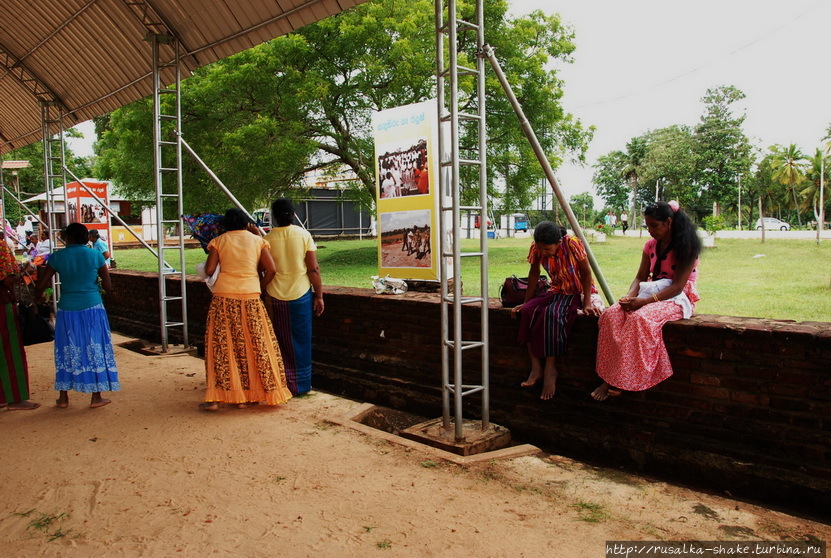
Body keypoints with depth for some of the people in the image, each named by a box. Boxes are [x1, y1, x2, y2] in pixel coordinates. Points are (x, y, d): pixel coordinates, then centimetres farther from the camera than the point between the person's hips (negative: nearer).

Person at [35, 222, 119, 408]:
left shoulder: (57, 257, -2)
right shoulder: (96, 256, -4)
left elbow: (41, 285, -1)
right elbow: (108, 286, -1)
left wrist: (36, 299, 19)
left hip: (67, 309, 1)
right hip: (93, 308, -1)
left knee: (67, 351, 13)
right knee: (95, 350, 7)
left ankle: (63, 397, 20)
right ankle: (96, 397, 11)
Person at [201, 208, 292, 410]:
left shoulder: (218, 241, 5)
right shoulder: (257, 240, 6)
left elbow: (209, 270, -3)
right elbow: (271, 269, -3)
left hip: (224, 298, 0)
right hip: (251, 298, 0)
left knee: (221, 346, 6)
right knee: (253, 345, 10)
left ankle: (216, 397, 7)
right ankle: (247, 395, 16)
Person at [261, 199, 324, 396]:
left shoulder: (268, 238, -5)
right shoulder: (303, 235, -7)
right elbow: (313, 269, -8)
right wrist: (319, 295, -1)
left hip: (275, 296, 1)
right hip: (301, 294, -1)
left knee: (280, 341, 13)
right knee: (301, 341, 10)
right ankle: (301, 385, 17)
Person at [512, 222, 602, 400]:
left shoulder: (572, 243, -24)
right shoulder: (536, 248, -11)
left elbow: (586, 273, -16)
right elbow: (534, 274, 3)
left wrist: (587, 303, -19)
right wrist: (526, 303, 3)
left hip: (577, 292, -5)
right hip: (556, 291, 5)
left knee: (553, 314, -34)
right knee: (528, 312, -23)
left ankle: (550, 368, -21)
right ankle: (536, 368, -18)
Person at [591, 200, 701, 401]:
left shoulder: (686, 247, -10)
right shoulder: (651, 245, 11)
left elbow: (677, 286, -17)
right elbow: (640, 277, 9)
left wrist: (644, 301, -27)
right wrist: (630, 296, -13)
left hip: (677, 299, -6)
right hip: (652, 293, 6)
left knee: (640, 318, -37)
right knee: (611, 314, -23)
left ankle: (621, 383, -27)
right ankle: (608, 379, -26)